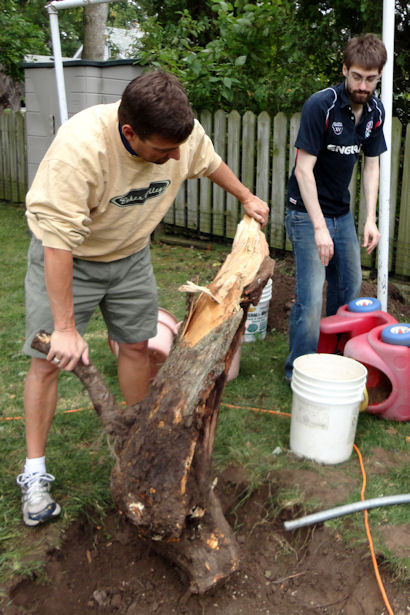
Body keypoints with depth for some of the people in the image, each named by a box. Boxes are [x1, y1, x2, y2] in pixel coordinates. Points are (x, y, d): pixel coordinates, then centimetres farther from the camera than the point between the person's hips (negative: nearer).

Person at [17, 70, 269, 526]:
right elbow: (58, 241, -36)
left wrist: (246, 198, 20)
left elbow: (210, 163, 6)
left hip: (130, 254, 5)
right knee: (49, 361, -3)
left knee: (136, 347, 10)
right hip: (63, 257, -4)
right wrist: (65, 328, -34)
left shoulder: (184, 132, -20)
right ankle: (34, 473, 12)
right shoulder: (81, 146, -38)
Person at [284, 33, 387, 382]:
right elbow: (303, 169, -20)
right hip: (307, 213, -7)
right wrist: (320, 227, -24)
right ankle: (298, 372, 4)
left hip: (342, 212, 7)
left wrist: (370, 219, -2)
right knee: (311, 298, -12)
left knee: (350, 290, 15)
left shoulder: (375, 111, 2)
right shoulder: (321, 105, -19)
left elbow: (371, 166, 7)